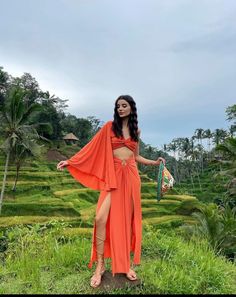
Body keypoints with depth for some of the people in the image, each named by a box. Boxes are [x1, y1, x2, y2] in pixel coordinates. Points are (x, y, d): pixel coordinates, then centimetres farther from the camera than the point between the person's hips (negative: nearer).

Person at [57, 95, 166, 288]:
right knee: (101, 218, -12)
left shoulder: (136, 130, 14)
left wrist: (154, 162, 9)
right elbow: (93, 148, 1)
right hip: (113, 176, -2)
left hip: (131, 176, 3)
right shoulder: (110, 126, 5)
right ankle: (100, 265, 6)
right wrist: (71, 161, -5)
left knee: (128, 219, 5)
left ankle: (127, 263, 20)